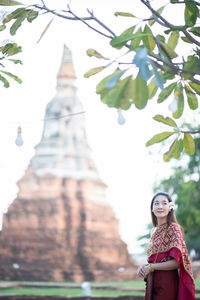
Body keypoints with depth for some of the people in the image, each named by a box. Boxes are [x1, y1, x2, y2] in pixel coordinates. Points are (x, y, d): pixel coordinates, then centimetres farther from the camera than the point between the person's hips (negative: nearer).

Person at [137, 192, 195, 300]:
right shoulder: (155, 231, 13)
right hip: (152, 282, 7)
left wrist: (150, 267, -10)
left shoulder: (174, 228, -9)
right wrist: (144, 267, 0)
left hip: (166, 282, -7)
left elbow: (177, 262, -16)